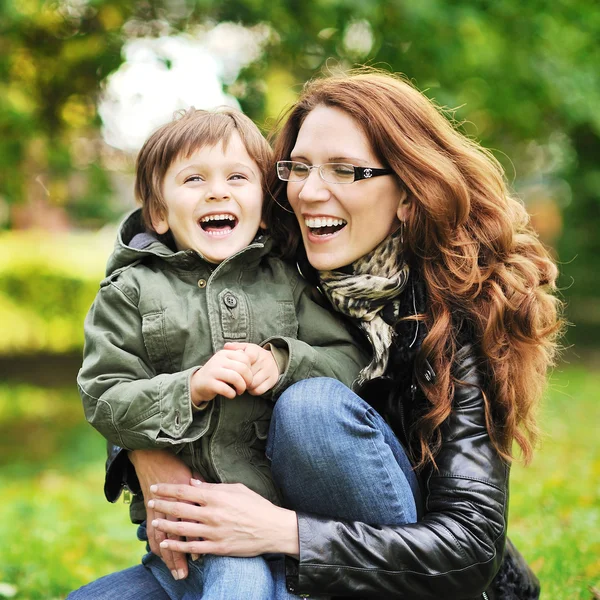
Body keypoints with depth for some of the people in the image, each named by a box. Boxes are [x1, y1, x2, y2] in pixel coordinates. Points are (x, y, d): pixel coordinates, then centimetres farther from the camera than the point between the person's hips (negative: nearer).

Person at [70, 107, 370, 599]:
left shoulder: (287, 282, 9)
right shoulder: (130, 291, 4)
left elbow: (349, 361, 5)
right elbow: (103, 402, -2)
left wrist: (284, 363, -14)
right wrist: (189, 388, -17)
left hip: (283, 500, 4)